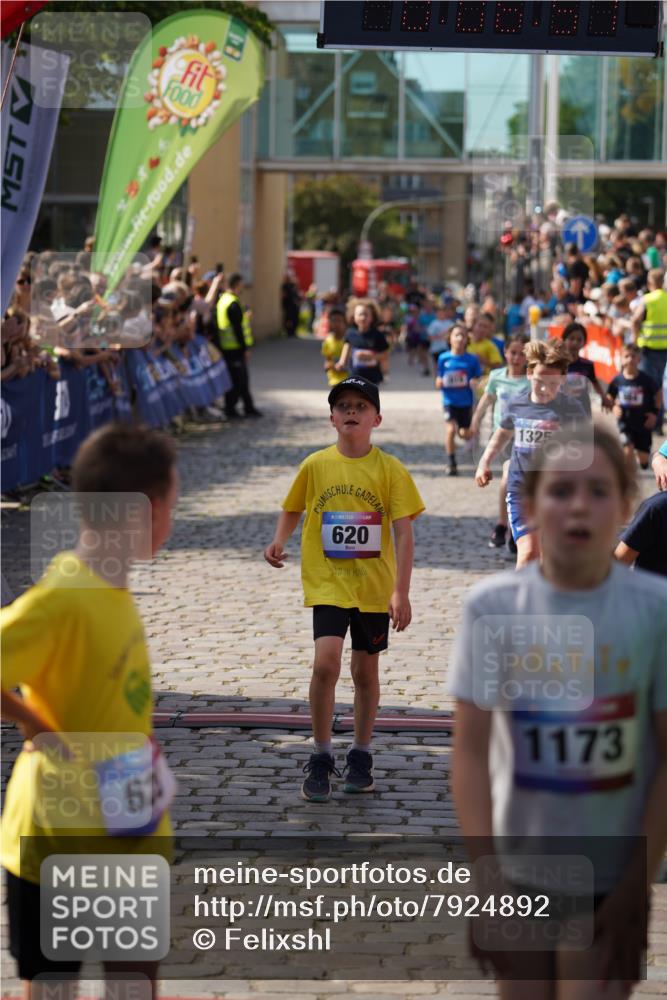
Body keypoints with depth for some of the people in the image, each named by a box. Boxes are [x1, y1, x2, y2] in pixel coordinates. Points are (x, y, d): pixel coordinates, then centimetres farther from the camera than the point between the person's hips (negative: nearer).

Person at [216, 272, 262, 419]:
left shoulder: (222, 300, 11)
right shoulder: (233, 303, -19)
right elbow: (237, 328, -20)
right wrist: (244, 348, -15)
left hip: (225, 346, 9)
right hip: (234, 348, -9)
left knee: (242, 379, 16)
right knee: (237, 379, 0)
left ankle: (249, 407, 22)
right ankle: (230, 409, 5)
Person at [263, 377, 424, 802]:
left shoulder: (390, 469, -5)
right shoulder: (315, 466, -1)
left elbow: (404, 532, -7)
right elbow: (293, 510, 15)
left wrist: (401, 591, -13)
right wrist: (279, 542, -6)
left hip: (374, 587, 0)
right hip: (327, 583, 0)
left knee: (366, 671, 11)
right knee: (326, 662, -17)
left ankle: (361, 756, 29)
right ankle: (321, 757, -3)